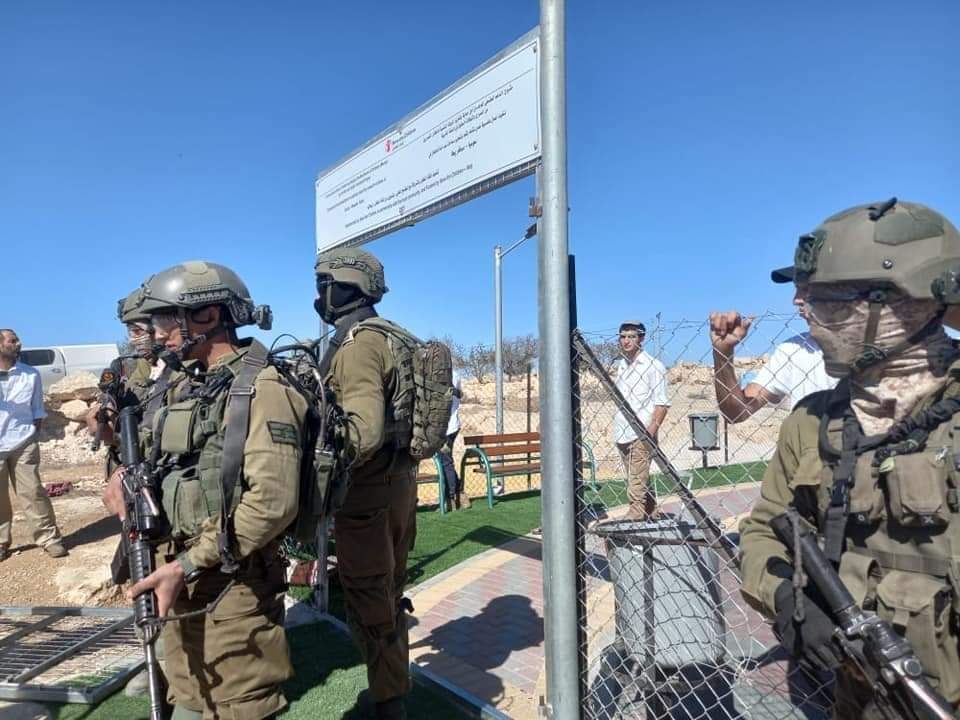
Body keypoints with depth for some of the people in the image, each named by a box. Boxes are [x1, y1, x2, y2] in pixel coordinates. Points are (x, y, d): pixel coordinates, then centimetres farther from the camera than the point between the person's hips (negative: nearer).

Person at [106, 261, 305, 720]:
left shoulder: (262, 390, -18)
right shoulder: (184, 386, 10)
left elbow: (273, 502, -24)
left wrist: (188, 564, -21)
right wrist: (128, 473, 0)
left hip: (234, 585, -8)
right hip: (181, 574, 8)